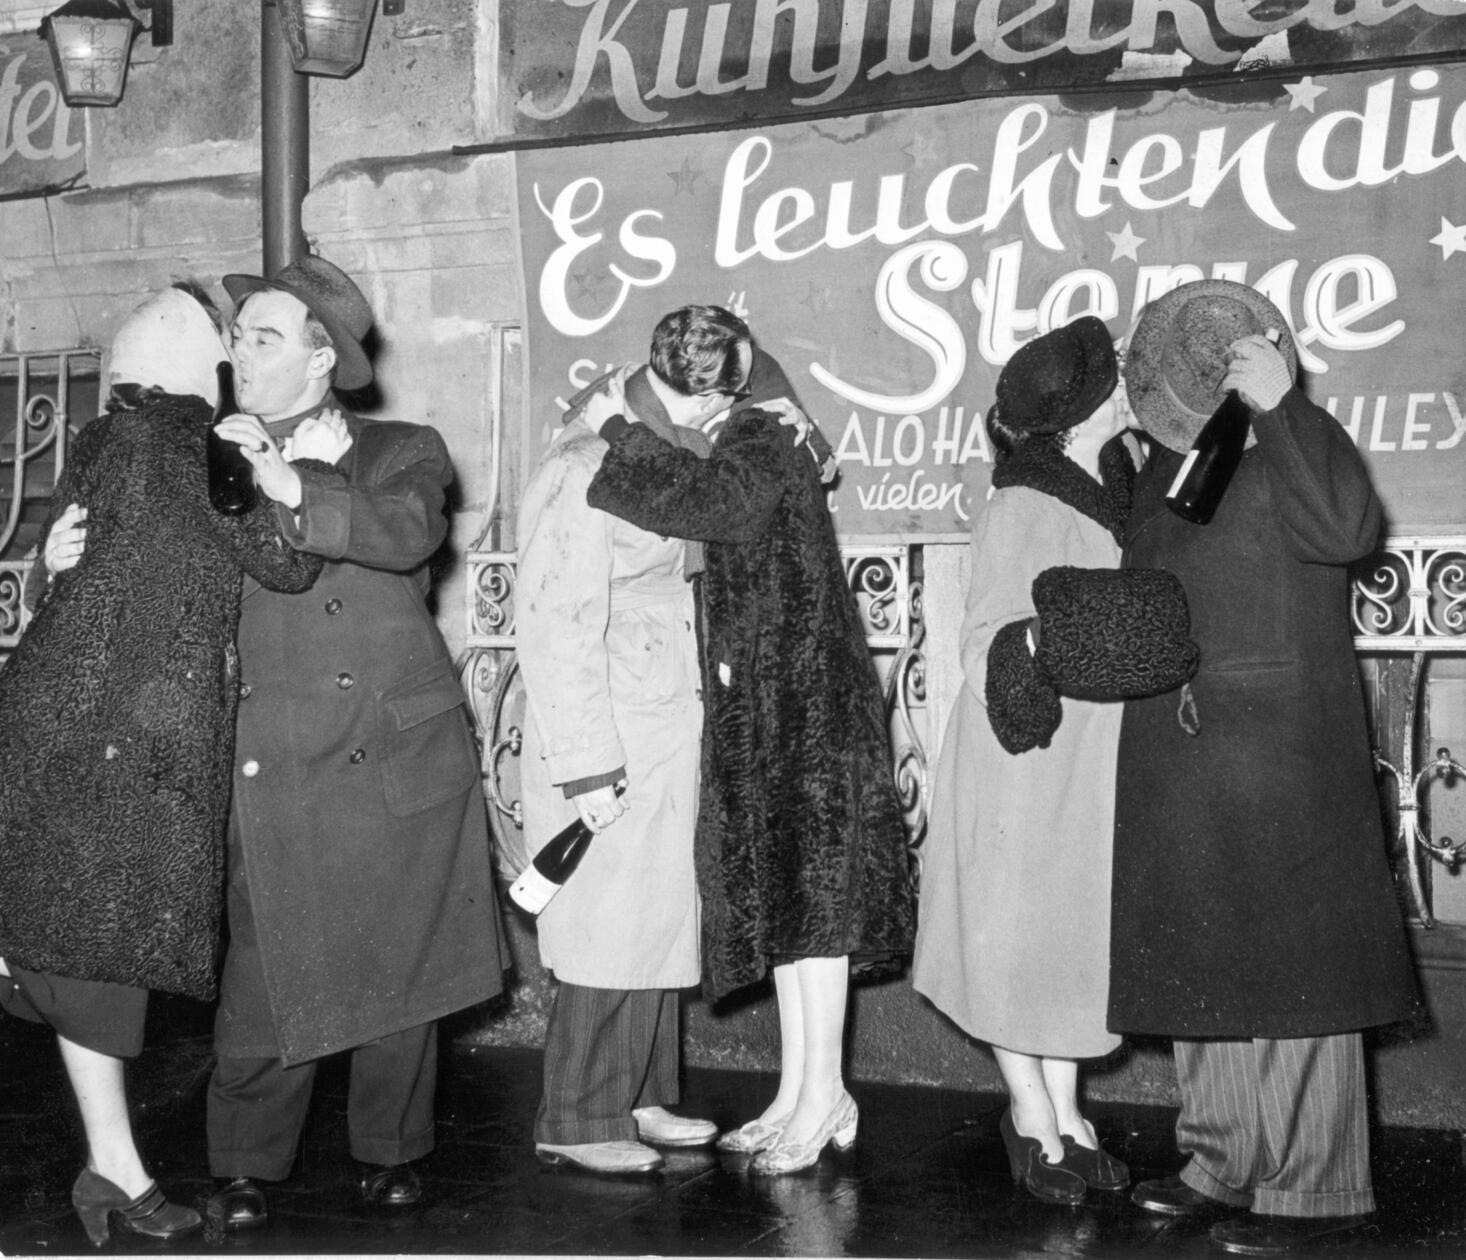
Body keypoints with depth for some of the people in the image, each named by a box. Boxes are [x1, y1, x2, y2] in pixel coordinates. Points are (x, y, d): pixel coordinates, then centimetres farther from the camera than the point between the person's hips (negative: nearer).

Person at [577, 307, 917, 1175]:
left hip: (801, 703, -10)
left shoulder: (764, 445, -14)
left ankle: (823, 1095, 5)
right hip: (763, 705, 10)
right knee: (784, 891, 11)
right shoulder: (761, 441, 15)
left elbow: (705, 499, -32)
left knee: (807, 892, -4)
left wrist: (619, 428, -20)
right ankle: (801, 1094, 19)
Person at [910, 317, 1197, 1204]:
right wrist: (1043, 639, -31)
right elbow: (986, 646, -15)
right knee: (1019, 930, 6)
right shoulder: (1018, 510, -16)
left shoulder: (1118, 486, 4)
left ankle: (1065, 1110, 26)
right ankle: (1033, 1115, 22)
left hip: (1100, 758, 7)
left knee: (1082, 926, 14)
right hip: (1027, 759, -7)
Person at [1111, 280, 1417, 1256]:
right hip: (1176, 751, 8)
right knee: (1199, 961, 13)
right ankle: (1228, 1164, 26)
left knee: (1290, 960, -4)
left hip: (1281, 745, -8)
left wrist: (1276, 409, -26)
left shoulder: (1299, 440, -7)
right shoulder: (1164, 462, 14)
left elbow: (1343, 530, -28)